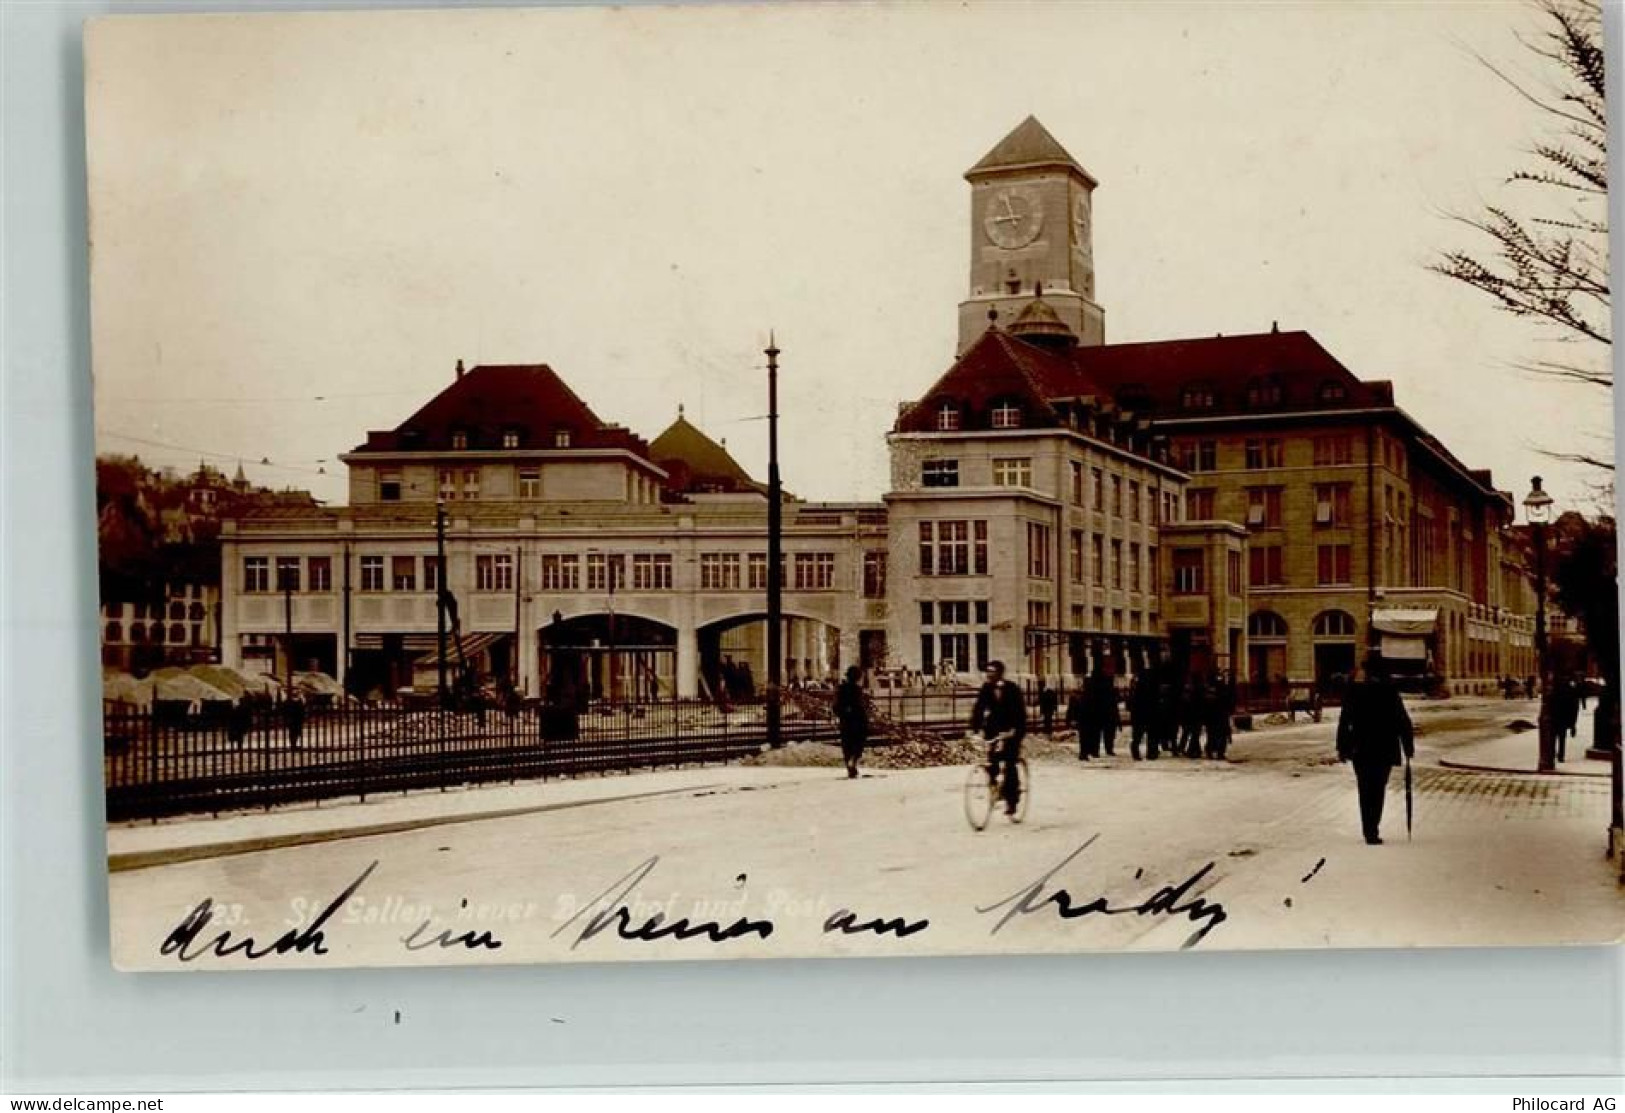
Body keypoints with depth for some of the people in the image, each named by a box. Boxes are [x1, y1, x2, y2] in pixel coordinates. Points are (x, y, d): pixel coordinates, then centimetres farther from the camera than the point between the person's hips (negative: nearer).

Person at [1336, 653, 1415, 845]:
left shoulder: (1354, 692, -2)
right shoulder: (1390, 692, -7)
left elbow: (1344, 722, 0)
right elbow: (1403, 722, -5)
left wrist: (1342, 748, 7)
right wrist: (1408, 746, 5)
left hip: (1360, 751, 1)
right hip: (1385, 750, -1)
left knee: (1365, 791, 11)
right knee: (1378, 790, 6)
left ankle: (1370, 831, 7)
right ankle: (1372, 831, -3)